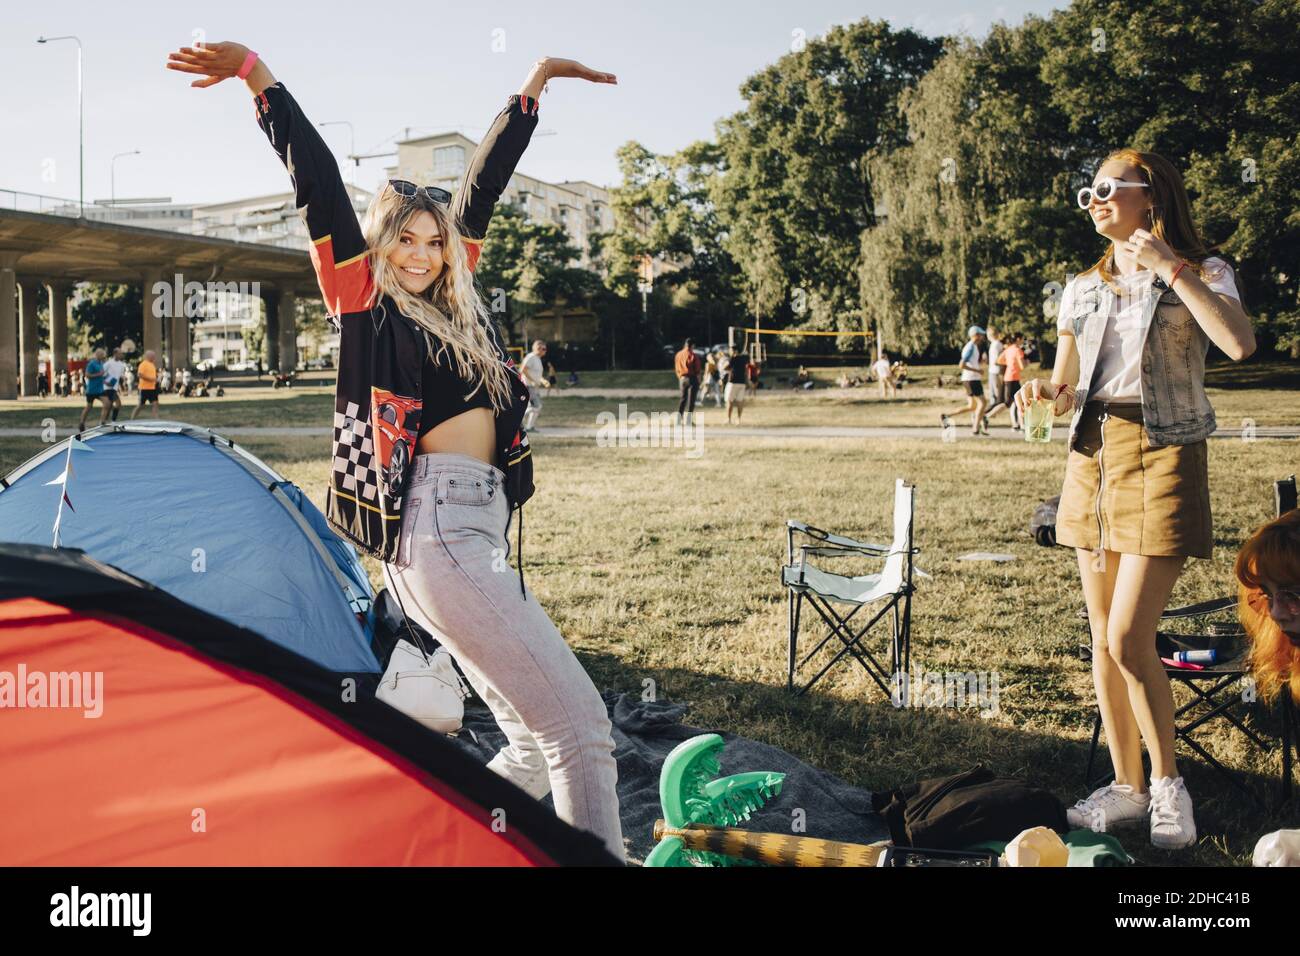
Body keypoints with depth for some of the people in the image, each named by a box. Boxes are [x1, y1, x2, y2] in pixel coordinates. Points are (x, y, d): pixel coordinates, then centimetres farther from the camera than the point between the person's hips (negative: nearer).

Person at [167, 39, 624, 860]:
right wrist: (260, 76, -9)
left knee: (538, 744, 10)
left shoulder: (454, 300, 18)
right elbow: (320, 186, -6)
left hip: (477, 531, 9)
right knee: (579, 724, -11)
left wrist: (534, 86, 33)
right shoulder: (367, 304, 2)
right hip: (435, 526, -9)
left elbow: (484, 183, 25)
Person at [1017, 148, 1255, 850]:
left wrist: (1169, 268, -14)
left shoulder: (1202, 272, 1)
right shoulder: (1082, 288, 15)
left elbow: (1240, 344, -21)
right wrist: (1045, 391, -5)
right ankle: (1127, 786, 19)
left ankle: (1168, 783, 8)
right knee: (1103, 639, 6)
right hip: (1092, 455, 6)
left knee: (1129, 639, -12)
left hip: (1162, 455, -5)